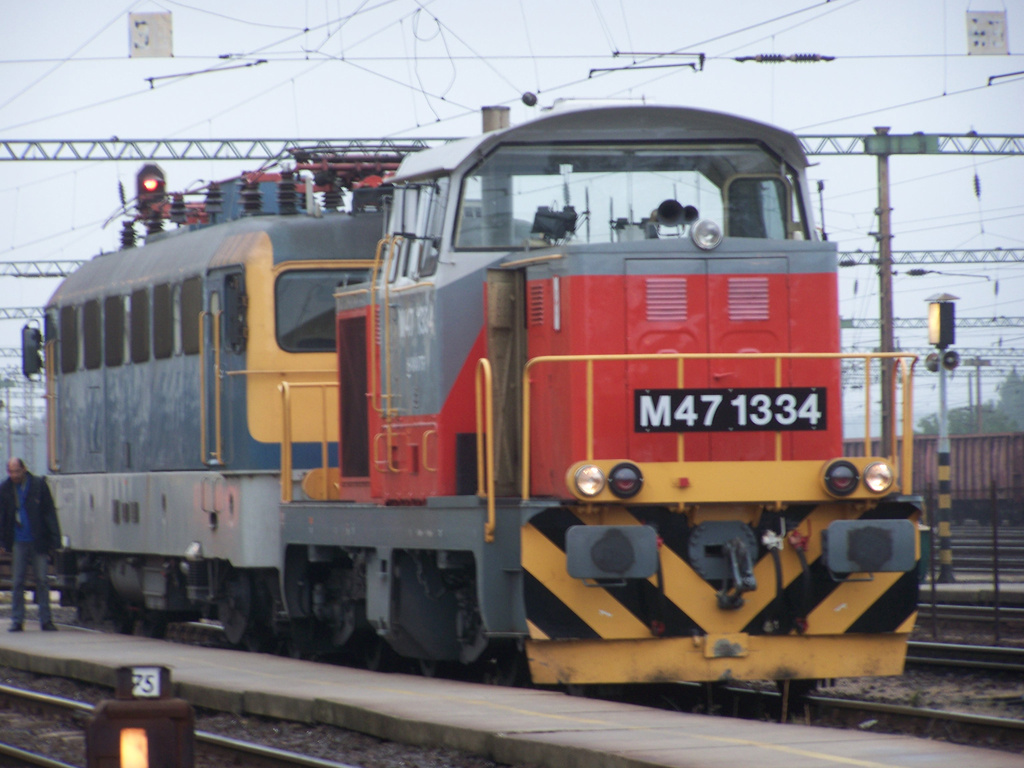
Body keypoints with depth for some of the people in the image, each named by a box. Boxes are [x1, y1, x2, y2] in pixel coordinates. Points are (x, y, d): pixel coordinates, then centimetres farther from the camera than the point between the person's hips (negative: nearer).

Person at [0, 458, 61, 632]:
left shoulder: (39, 485, -2)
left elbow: (49, 513, 0)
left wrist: (54, 539, -5)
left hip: (38, 542, -1)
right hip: (18, 543, 1)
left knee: (41, 581, 1)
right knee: (17, 583, 2)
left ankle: (46, 620, 7)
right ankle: (17, 621, 8)